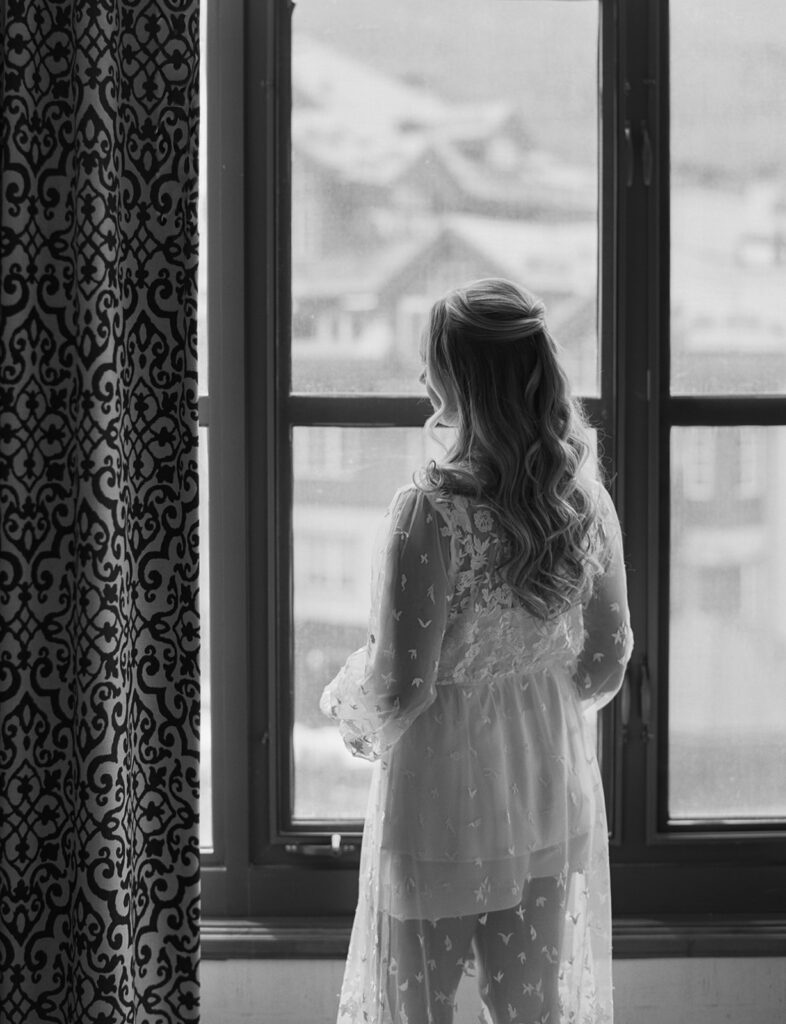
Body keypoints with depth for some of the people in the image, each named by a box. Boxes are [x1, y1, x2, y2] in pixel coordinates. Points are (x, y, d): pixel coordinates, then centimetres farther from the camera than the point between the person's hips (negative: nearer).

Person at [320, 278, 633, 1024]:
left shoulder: (430, 514, -24)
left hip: (444, 799, -5)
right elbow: (607, 656, 4)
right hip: (551, 787, 6)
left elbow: (401, 686, -20)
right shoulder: (584, 498, -6)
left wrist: (353, 713, 1)